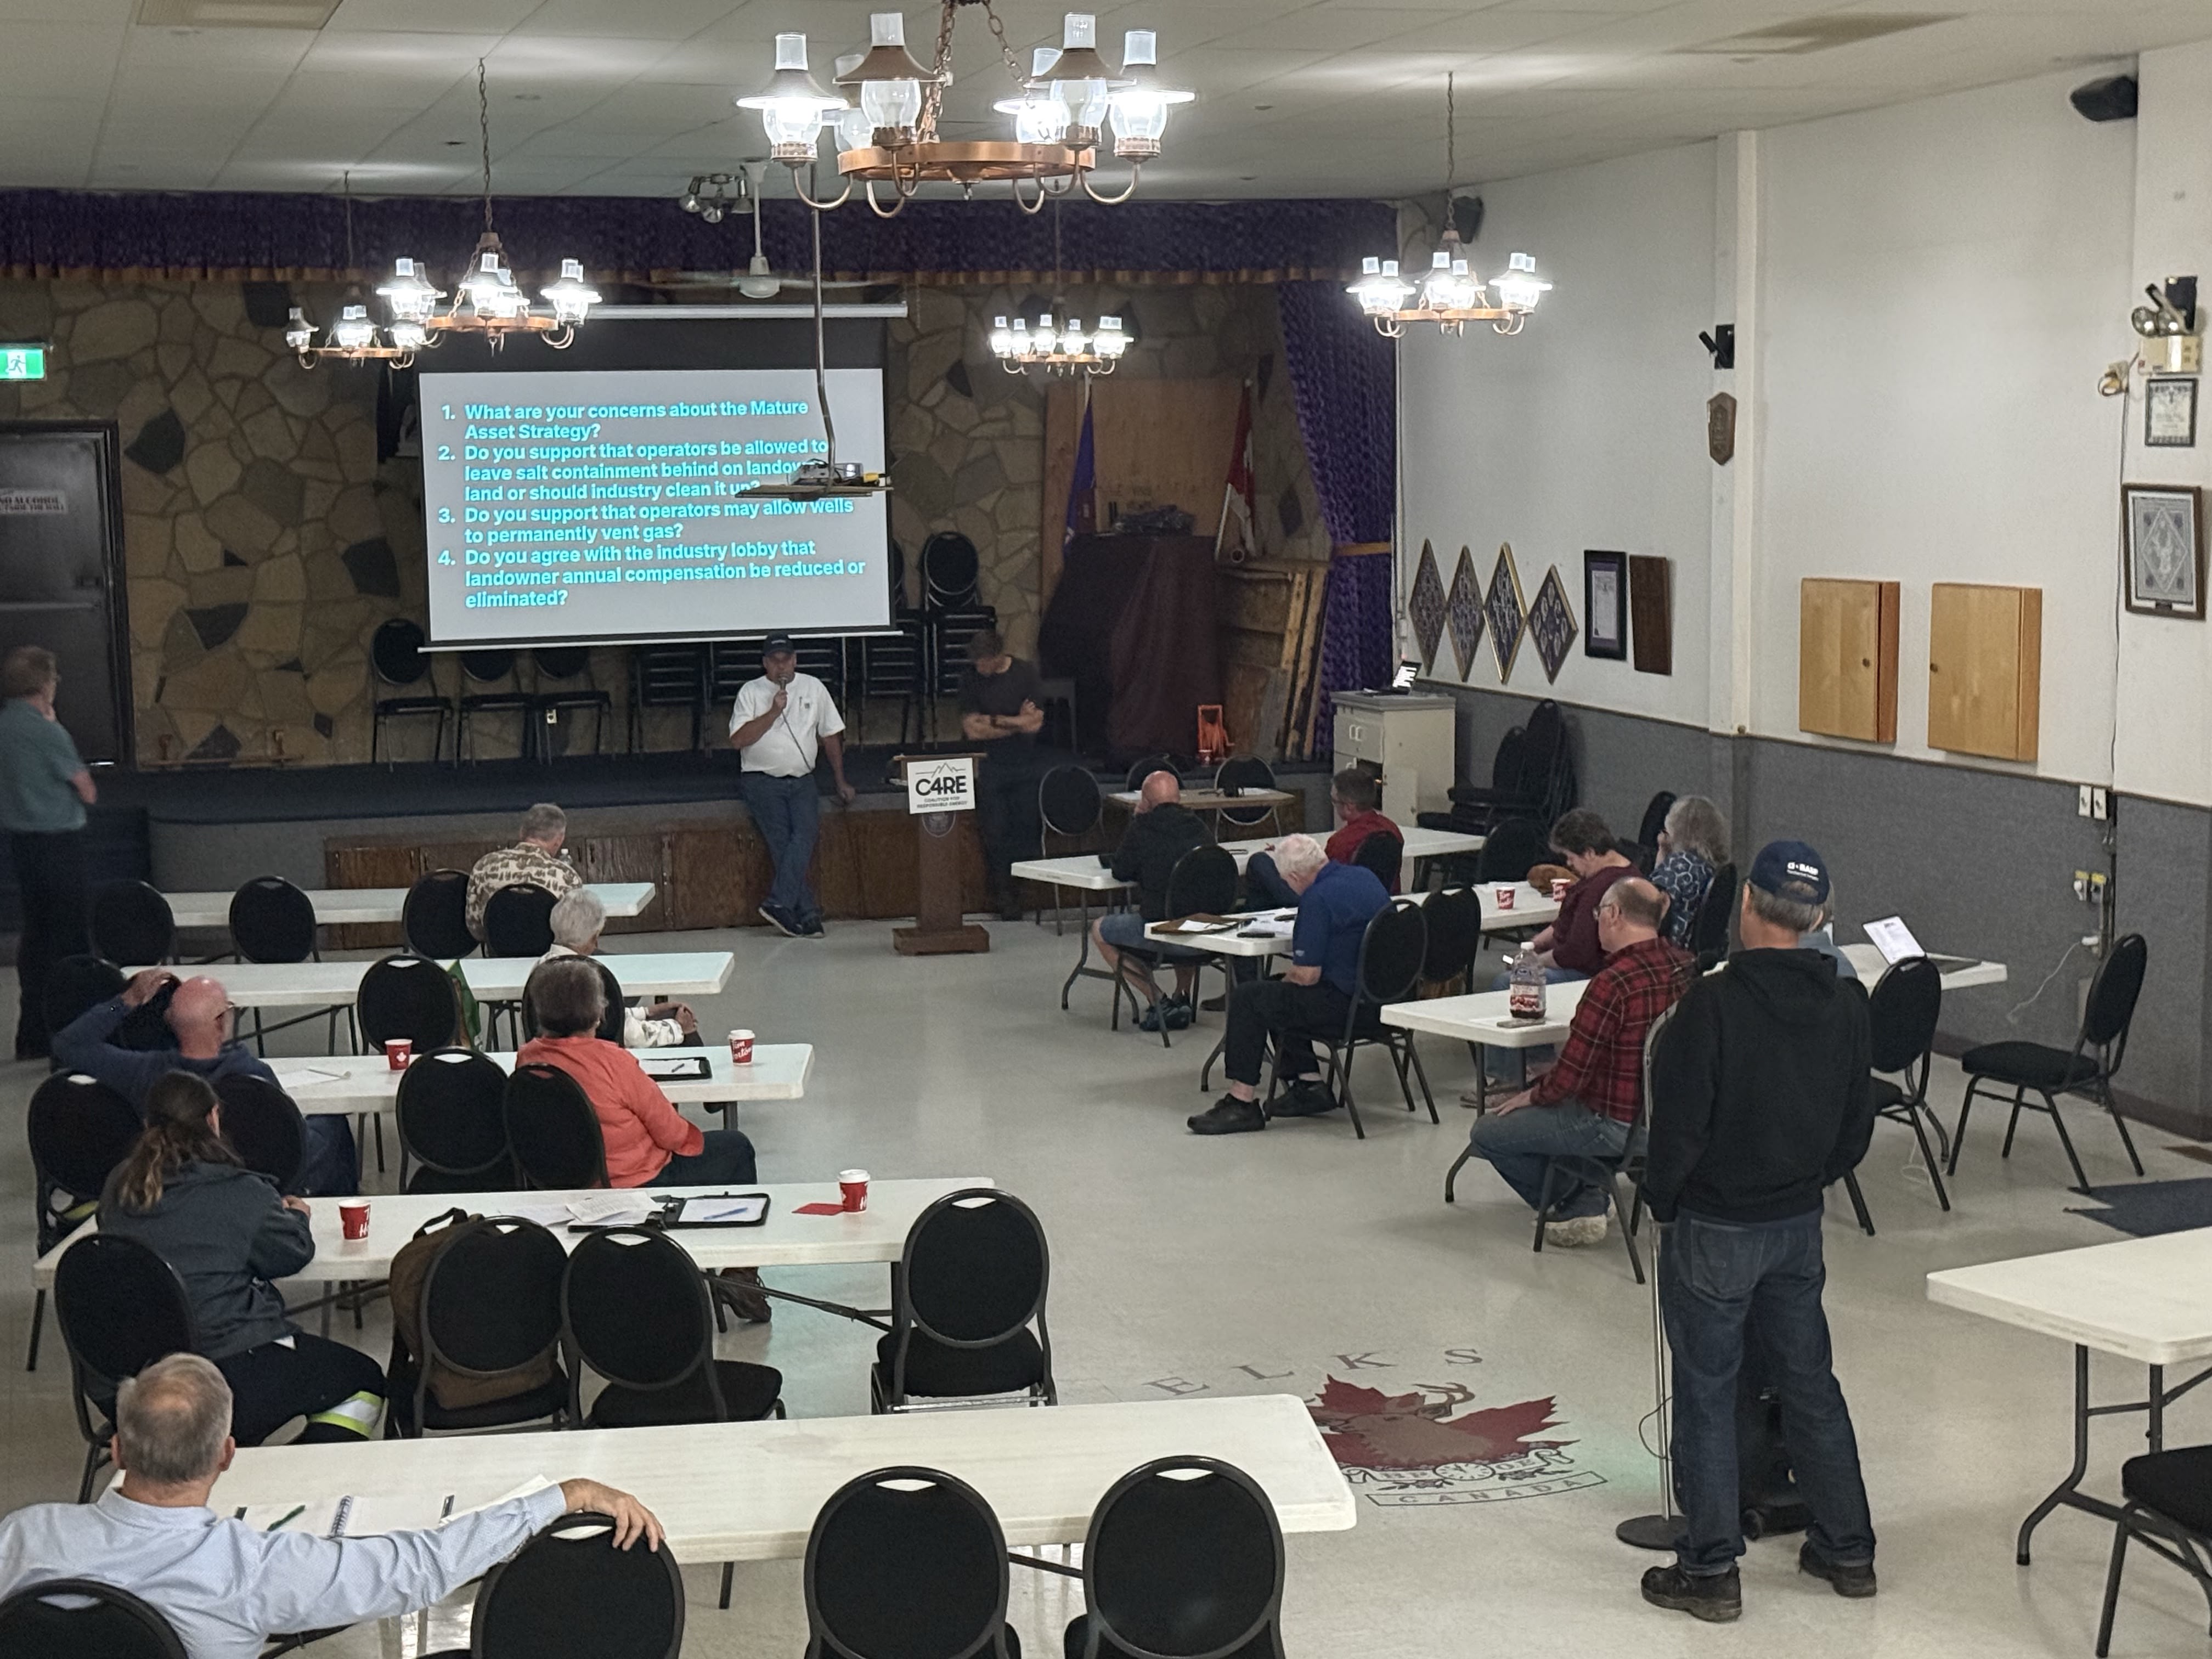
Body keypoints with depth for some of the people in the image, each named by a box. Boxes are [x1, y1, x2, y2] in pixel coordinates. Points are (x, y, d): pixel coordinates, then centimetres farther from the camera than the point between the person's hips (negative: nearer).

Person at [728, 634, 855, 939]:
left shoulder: (813, 688, 12)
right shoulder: (751, 692, 3)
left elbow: (830, 735, 19)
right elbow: (738, 740, -8)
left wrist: (841, 782, 18)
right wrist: (774, 712, -13)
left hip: (802, 780, 2)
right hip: (763, 781, -2)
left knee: (806, 832, -22)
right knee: (782, 842, -17)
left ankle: (778, 905, -29)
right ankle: (807, 915, -20)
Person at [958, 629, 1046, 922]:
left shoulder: (1026, 673, -3)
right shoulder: (971, 679, -2)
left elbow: (1036, 723, -9)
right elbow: (972, 730, -8)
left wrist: (993, 720, -9)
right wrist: (1017, 723, -9)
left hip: (1025, 764, 0)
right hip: (989, 766, 0)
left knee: (1028, 827, 0)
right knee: (996, 832, -1)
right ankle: (1003, 894, 8)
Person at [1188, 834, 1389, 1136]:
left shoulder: (1318, 898, -19)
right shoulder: (1366, 877, 8)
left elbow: (1308, 976, -19)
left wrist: (1288, 976, 4)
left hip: (1346, 1004, -10)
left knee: (1247, 999, -3)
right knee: (1279, 994, 25)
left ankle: (1243, 1101, 0)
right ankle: (1309, 1085, 22)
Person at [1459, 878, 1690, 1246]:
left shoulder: (1613, 984, -28)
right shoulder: (1682, 963, -2)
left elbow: (1569, 1079, -22)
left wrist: (1532, 1095, -1)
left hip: (1618, 1125, -9)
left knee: (1487, 1132, 4)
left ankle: (1574, 1202, 16)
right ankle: (1589, 1201, 23)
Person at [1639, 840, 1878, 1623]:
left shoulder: (1712, 1004, -21)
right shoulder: (1844, 1005, -1)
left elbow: (1679, 1125, -18)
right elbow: (1858, 1125, 7)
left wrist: (1662, 1200, -1)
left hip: (1714, 1228, -6)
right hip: (1800, 1225, 6)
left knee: (1705, 1393, 4)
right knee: (1810, 1382, 18)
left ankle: (1711, 1568, 9)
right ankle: (1847, 1549, 26)